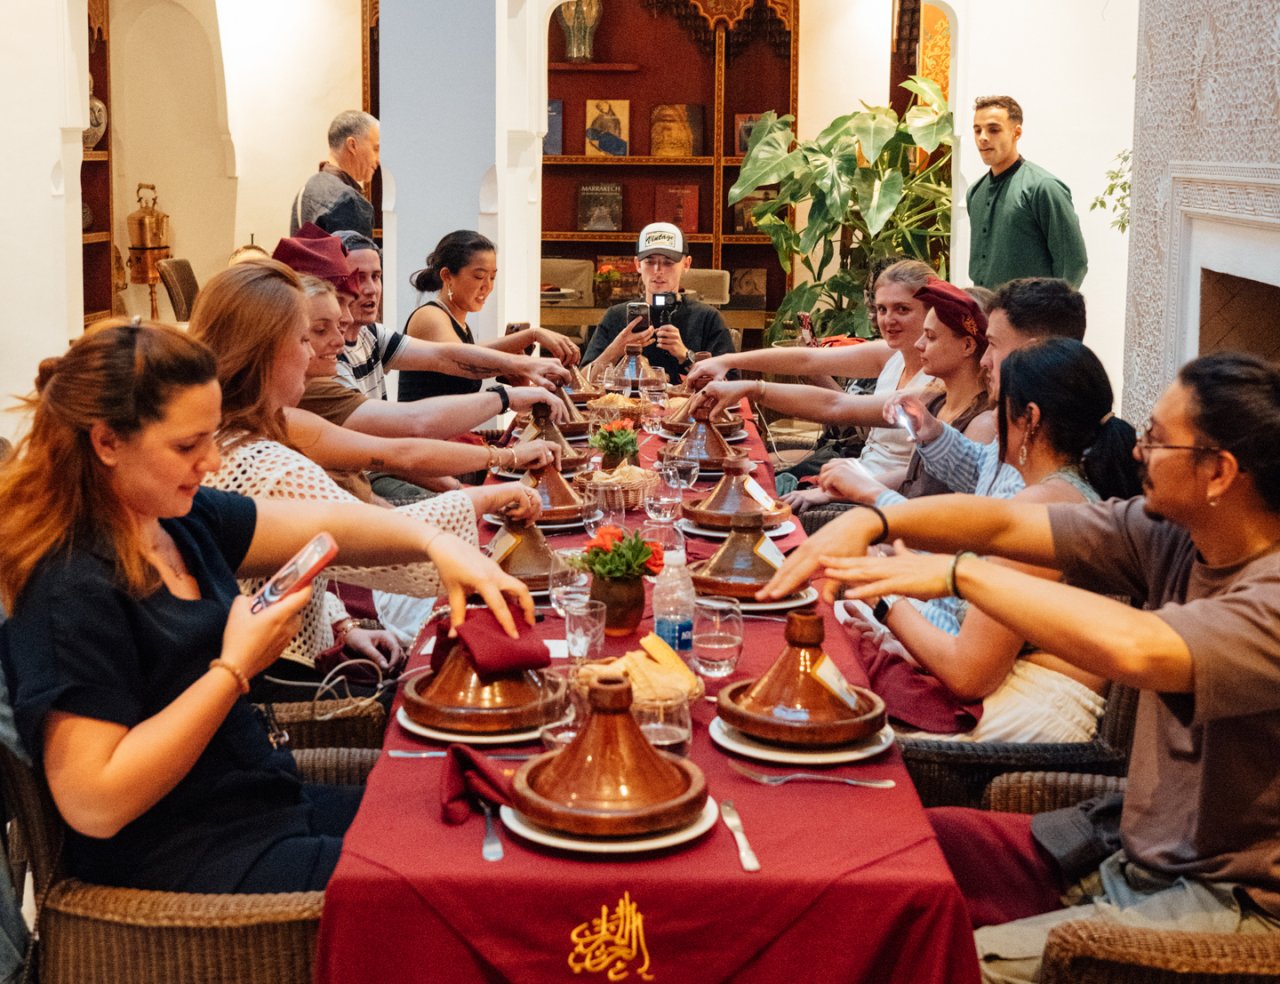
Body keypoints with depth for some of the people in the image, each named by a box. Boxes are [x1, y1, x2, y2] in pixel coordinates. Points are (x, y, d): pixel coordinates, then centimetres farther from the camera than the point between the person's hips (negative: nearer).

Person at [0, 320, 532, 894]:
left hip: (266, 802, 9)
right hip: (176, 862, -9)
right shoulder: (71, 587, -23)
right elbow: (93, 803, -26)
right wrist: (235, 668, -24)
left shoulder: (181, 520, 3)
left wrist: (436, 543, -10)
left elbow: (326, 525, 10)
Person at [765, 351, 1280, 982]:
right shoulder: (1168, 536, -1)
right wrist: (868, 522, -15)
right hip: (1130, 847, 8)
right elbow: (1003, 524, 1)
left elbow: (1133, 649, -42)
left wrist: (960, 572, -31)